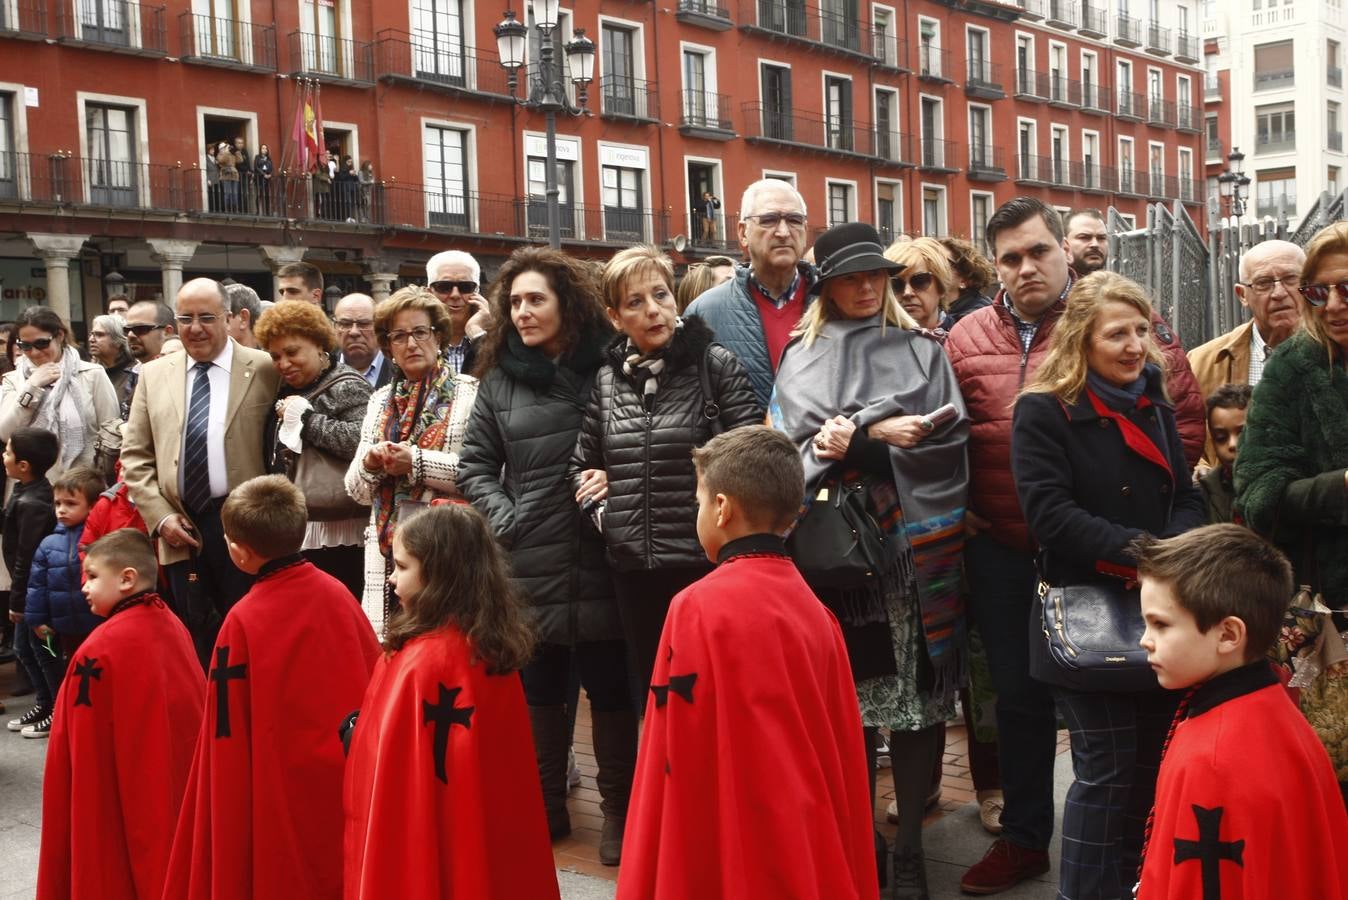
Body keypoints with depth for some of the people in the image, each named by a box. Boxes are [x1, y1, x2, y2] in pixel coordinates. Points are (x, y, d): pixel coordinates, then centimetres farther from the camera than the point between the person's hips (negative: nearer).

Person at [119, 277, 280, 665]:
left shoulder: (265, 369, 0)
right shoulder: (154, 375, 11)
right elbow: (134, 455, 11)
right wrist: (160, 516, 0)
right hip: (182, 532, 3)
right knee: (196, 637, 10)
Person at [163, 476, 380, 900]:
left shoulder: (242, 622, -18)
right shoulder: (337, 593, -5)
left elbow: (229, 735, -13)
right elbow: (375, 683, 3)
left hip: (283, 791, -4)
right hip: (349, 779, 4)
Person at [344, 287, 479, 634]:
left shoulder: (469, 393, 1)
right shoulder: (380, 401, 18)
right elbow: (356, 489, 18)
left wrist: (418, 463, -15)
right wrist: (369, 463, -3)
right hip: (387, 554, 5)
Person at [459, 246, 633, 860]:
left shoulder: (608, 368, -1)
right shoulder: (500, 380, 10)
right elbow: (475, 464, 13)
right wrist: (503, 519, -1)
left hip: (600, 560, -3)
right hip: (528, 563, 3)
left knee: (610, 687, 5)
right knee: (537, 686, 13)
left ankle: (618, 810, 20)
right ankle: (545, 805, 27)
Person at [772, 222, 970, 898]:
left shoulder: (922, 351, 12)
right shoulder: (802, 359, 11)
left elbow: (950, 438, -1)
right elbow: (787, 447, -2)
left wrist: (859, 433, -10)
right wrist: (880, 431, -13)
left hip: (915, 545, 0)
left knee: (917, 695, 0)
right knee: (850, 696, 2)